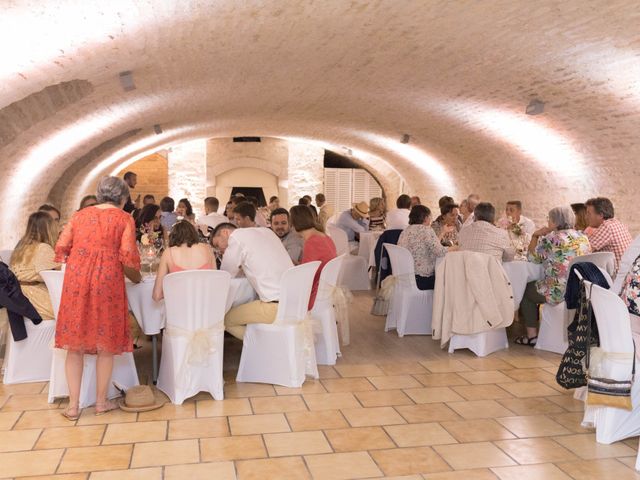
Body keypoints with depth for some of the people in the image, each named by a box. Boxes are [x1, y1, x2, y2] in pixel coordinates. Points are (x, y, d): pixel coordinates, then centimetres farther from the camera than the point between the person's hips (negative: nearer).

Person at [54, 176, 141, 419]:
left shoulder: (79, 215, 14)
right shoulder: (124, 219, 4)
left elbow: (61, 249, 8)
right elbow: (128, 257, -7)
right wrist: (137, 278, 11)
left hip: (76, 280, 3)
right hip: (107, 281, -3)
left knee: (75, 343, 10)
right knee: (106, 344, 9)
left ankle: (73, 406, 12)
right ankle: (101, 402, 18)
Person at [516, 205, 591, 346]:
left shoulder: (551, 239, -13)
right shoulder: (583, 238, 8)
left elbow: (533, 258, -1)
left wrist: (535, 236, 9)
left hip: (559, 292, -7)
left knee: (526, 289, 18)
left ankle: (532, 335, 17)